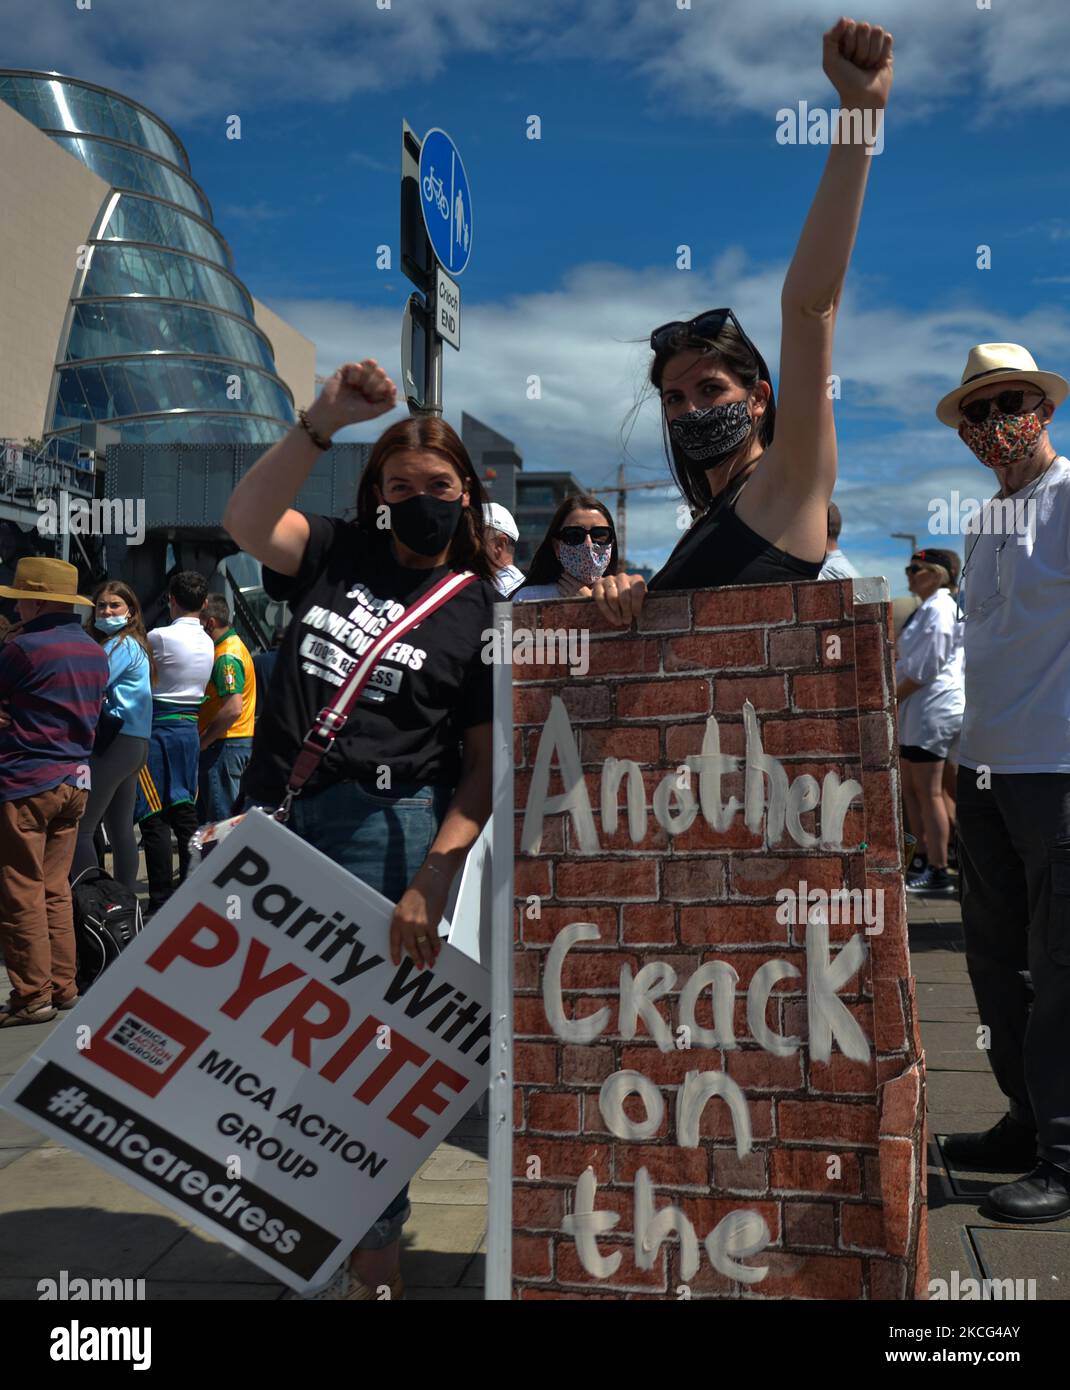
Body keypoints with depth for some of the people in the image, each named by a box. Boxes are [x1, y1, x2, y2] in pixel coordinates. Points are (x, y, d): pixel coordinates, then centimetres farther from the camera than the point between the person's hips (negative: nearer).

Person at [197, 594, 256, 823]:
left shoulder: (227, 657, -17)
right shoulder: (234, 644, 15)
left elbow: (233, 709, -27)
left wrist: (203, 741, -18)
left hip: (224, 744, -10)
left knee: (220, 816, -5)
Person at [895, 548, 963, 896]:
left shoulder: (938, 608, -12)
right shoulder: (928, 607, 19)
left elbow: (926, 668, -18)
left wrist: (891, 699, -12)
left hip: (933, 708, -10)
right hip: (920, 710, 10)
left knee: (928, 792, -7)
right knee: (910, 788, 13)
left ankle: (938, 874, -3)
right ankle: (929, 861, 21)